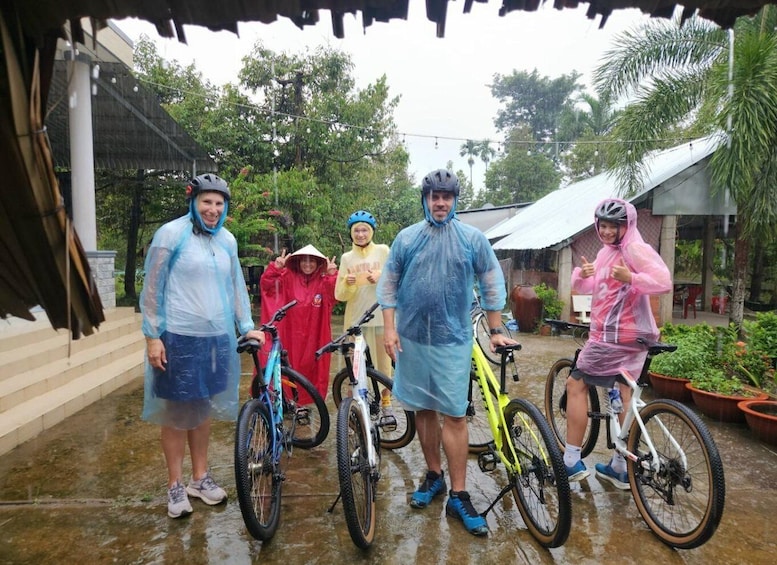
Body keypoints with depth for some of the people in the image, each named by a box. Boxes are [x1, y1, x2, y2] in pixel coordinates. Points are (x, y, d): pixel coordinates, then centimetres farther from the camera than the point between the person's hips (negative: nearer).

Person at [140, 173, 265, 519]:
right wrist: (152, 336, -9)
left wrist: (247, 327, 10)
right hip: (178, 337, -4)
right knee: (177, 412, 6)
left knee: (203, 410, 14)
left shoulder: (227, 240, 8)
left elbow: (236, 286, 14)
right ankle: (175, 486, 22)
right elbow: (152, 288, -6)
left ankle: (200, 478, 29)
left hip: (217, 338, 4)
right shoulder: (171, 234, -7)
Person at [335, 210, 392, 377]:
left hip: (381, 317, -1)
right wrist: (347, 283, -17)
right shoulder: (346, 257, 7)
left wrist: (380, 276, -17)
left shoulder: (383, 251, 4)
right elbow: (340, 295, 4)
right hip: (355, 319, 1)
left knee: (383, 365, 5)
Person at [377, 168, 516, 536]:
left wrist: (496, 331, 3)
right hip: (411, 338, 2)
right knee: (423, 410, 12)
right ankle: (434, 475, 31)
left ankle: (458, 496, 10)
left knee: (455, 416, -2)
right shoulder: (406, 238, 4)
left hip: (453, 341, -2)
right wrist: (389, 327, -2)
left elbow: (492, 284, 5)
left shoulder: (472, 239, 1)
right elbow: (388, 284, 6)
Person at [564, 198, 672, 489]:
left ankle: (571, 461, 4)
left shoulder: (635, 249, -12)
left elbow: (664, 282, -22)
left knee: (576, 384, -2)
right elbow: (586, 288, 14)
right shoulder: (607, 251, 17)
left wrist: (631, 278, -36)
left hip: (614, 336, -9)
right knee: (624, 396, 12)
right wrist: (581, 274, -7)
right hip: (629, 335, 9)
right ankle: (620, 467, 22)